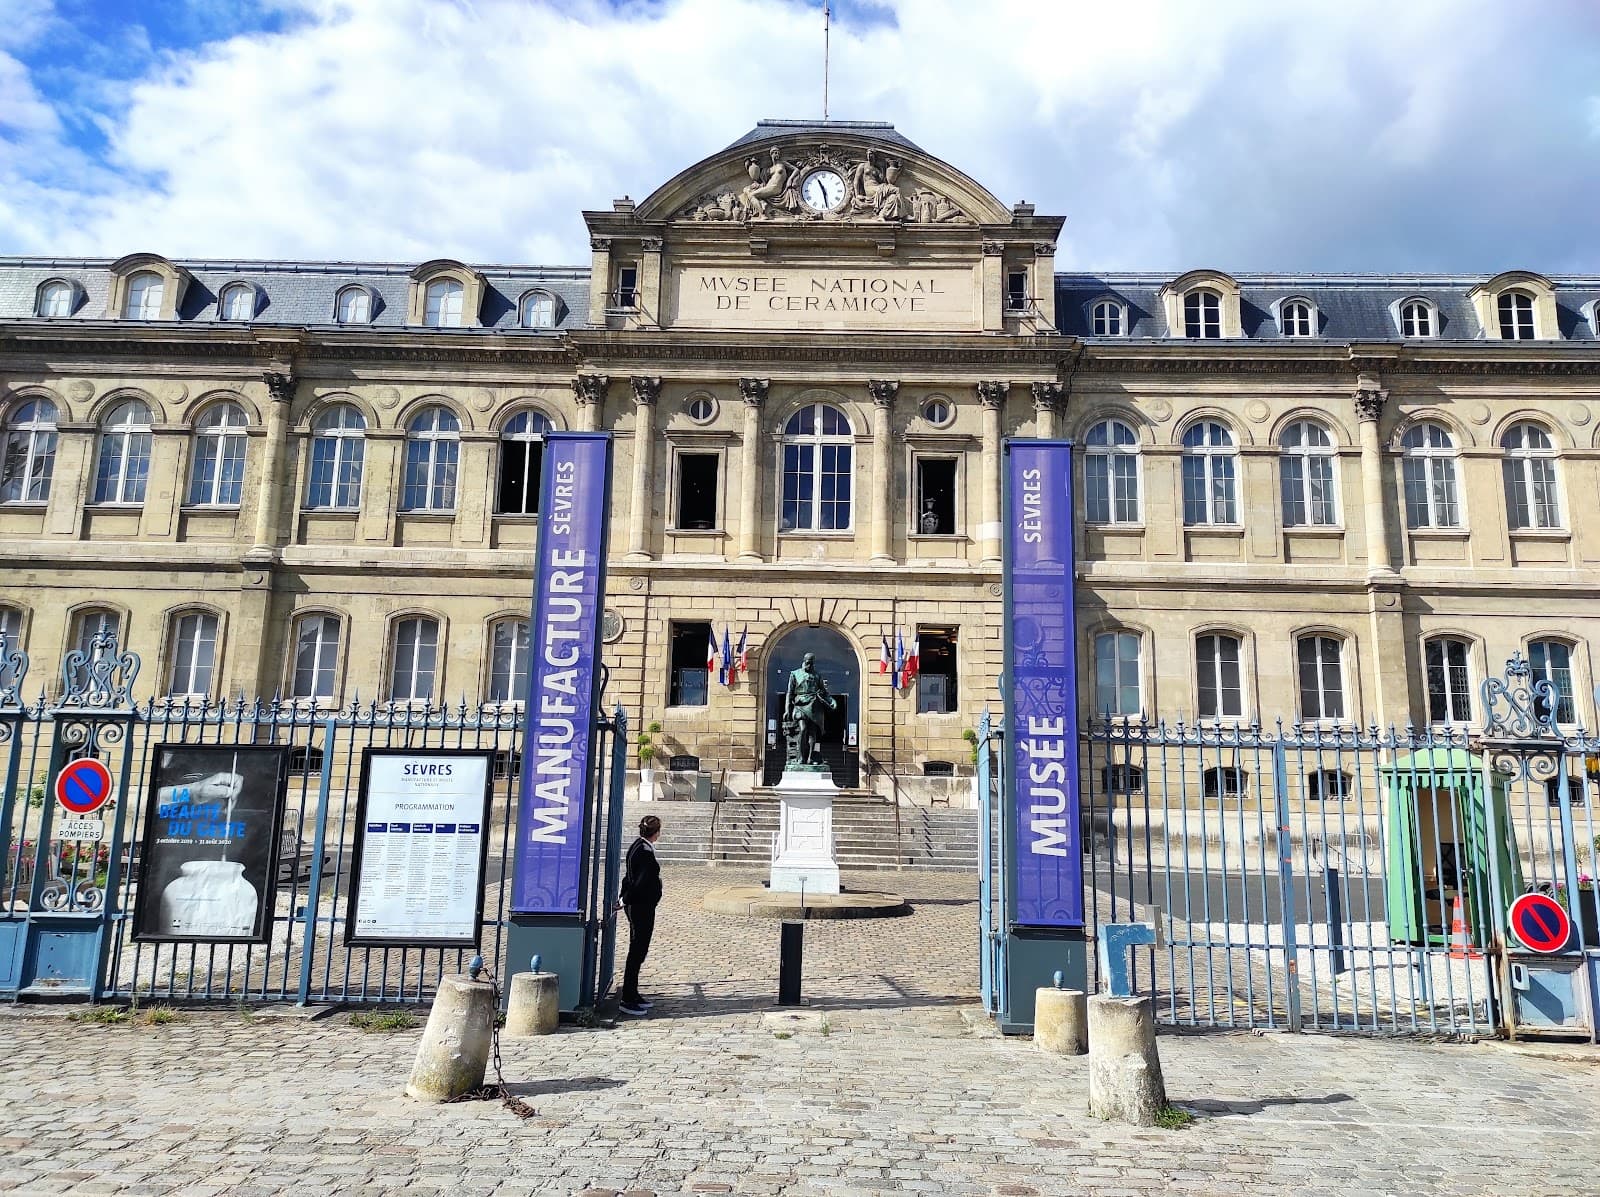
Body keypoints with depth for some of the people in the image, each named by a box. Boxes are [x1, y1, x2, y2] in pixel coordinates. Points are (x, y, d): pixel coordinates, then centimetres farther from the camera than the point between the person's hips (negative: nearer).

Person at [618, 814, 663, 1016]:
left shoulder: (637, 846, 9)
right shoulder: (646, 851, -21)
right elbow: (642, 881, -23)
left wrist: (625, 897, 14)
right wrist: (626, 900, -11)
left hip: (637, 906, 10)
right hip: (641, 906, -10)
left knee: (638, 950, 16)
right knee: (637, 951, -3)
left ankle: (632, 994, 25)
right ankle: (628, 1000, 3)